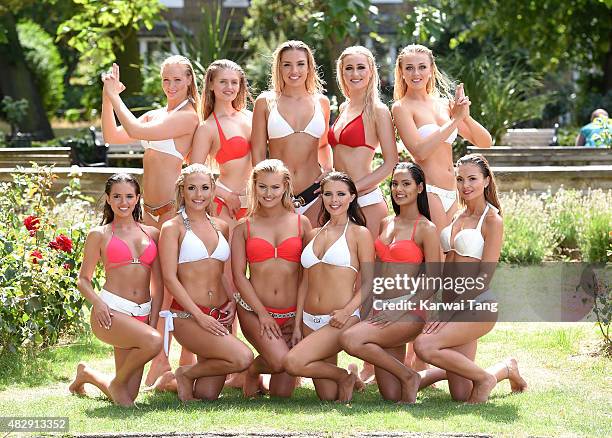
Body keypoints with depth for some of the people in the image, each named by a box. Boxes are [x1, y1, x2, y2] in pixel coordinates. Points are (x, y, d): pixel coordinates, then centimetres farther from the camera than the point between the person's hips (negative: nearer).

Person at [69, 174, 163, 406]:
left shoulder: (151, 233, 14)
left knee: (128, 394, 3)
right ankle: (117, 383, -5)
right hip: (111, 312, -5)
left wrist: (153, 322, 5)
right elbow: (83, 278, 7)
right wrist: (97, 303, -13)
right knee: (153, 342, -33)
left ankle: (87, 373, 35)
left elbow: (158, 284, 15)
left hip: (141, 315, 5)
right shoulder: (99, 234, 5)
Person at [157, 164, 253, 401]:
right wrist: (199, 315, -16)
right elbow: (169, 278, -9)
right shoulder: (173, 228, -2)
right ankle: (186, 373, -1)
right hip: (187, 316, -6)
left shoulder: (221, 227, 14)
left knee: (208, 395, 1)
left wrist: (232, 302, 3)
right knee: (242, 358, -25)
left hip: (219, 316, 6)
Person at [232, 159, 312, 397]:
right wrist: (262, 313, -10)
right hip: (254, 310, -2)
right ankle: (253, 370, 6)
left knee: (282, 393, -1)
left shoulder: (301, 223, 6)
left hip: (291, 314, 2)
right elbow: (238, 275, 0)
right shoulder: (244, 227, 4)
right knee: (281, 361, -28)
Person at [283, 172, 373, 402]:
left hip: (341, 319, -5)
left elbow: (369, 282, -5)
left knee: (293, 362, -25)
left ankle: (345, 377, 0)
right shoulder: (313, 234, 15)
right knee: (327, 396, 0)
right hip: (310, 320, 6)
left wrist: (347, 310, -20)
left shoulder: (359, 234, 0)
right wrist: (297, 324, 9)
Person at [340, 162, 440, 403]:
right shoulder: (385, 223, 16)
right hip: (382, 310, 7)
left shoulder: (425, 229, -5)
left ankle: (409, 376, -11)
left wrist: (399, 311, -17)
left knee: (350, 339, -28)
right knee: (391, 396, -2)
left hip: (409, 310, -6)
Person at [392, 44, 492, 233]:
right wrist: (455, 120, -15)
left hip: (451, 194, 7)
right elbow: (419, 150, -17)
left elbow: (485, 142, 11)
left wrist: (465, 116, -7)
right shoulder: (402, 107, -3)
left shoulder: (444, 104, 14)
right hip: (427, 191, -7)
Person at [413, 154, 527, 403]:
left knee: (424, 346, -27)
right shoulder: (459, 216, 15)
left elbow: (484, 276, -13)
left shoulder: (492, 220, -7)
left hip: (478, 306, -7)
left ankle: (485, 378, -6)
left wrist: (449, 311, -16)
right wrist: (446, 310, 5)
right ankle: (506, 369, 29)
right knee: (460, 395, 0)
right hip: (454, 305, 7)